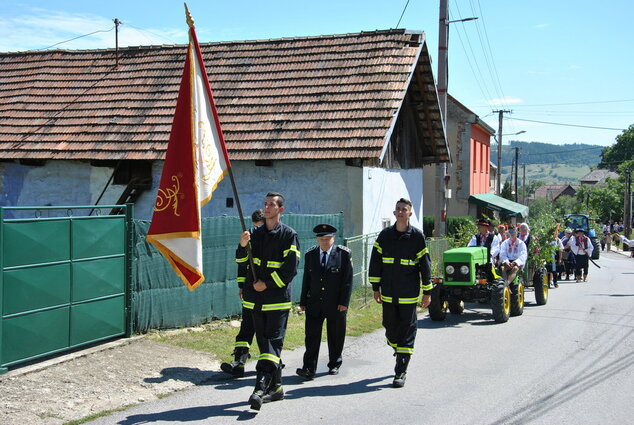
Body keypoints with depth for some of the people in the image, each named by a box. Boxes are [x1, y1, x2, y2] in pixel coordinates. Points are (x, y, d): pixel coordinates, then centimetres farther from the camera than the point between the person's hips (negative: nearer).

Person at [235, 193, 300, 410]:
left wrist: (267, 283, -11)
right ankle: (275, 387, 19)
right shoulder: (254, 233, 12)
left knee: (273, 342, -9)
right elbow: (241, 261, 8)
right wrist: (243, 245, -12)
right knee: (264, 342, 10)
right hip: (256, 299, 6)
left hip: (277, 298, -5)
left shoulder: (289, 235, -2)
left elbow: (291, 268, -8)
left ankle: (261, 387, -17)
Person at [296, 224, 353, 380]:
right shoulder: (310, 254, 6)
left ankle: (334, 364, 26)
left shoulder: (344, 253, -3)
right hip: (314, 304, 2)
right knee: (312, 336, -5)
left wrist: (344, 302, -10)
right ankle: (309, 368, -5)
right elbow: (306, 279, 9)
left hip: (336, 304, -2)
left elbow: (348, 280, -5)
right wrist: (303, 302, 6)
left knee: (335, 336, 10)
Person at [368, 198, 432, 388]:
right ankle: (399, 351, 41)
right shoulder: (385, 235, 4)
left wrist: (427, 292, -1)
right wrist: (376, 288, 5)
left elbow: (425, 264, 0)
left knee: (407, 330, -1)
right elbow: (375, 262, 7)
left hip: (409, 294, -3)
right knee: (390, 327, 10)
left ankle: (400, 372, 4)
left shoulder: (417, 236, -2)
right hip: (388, 293, 3)